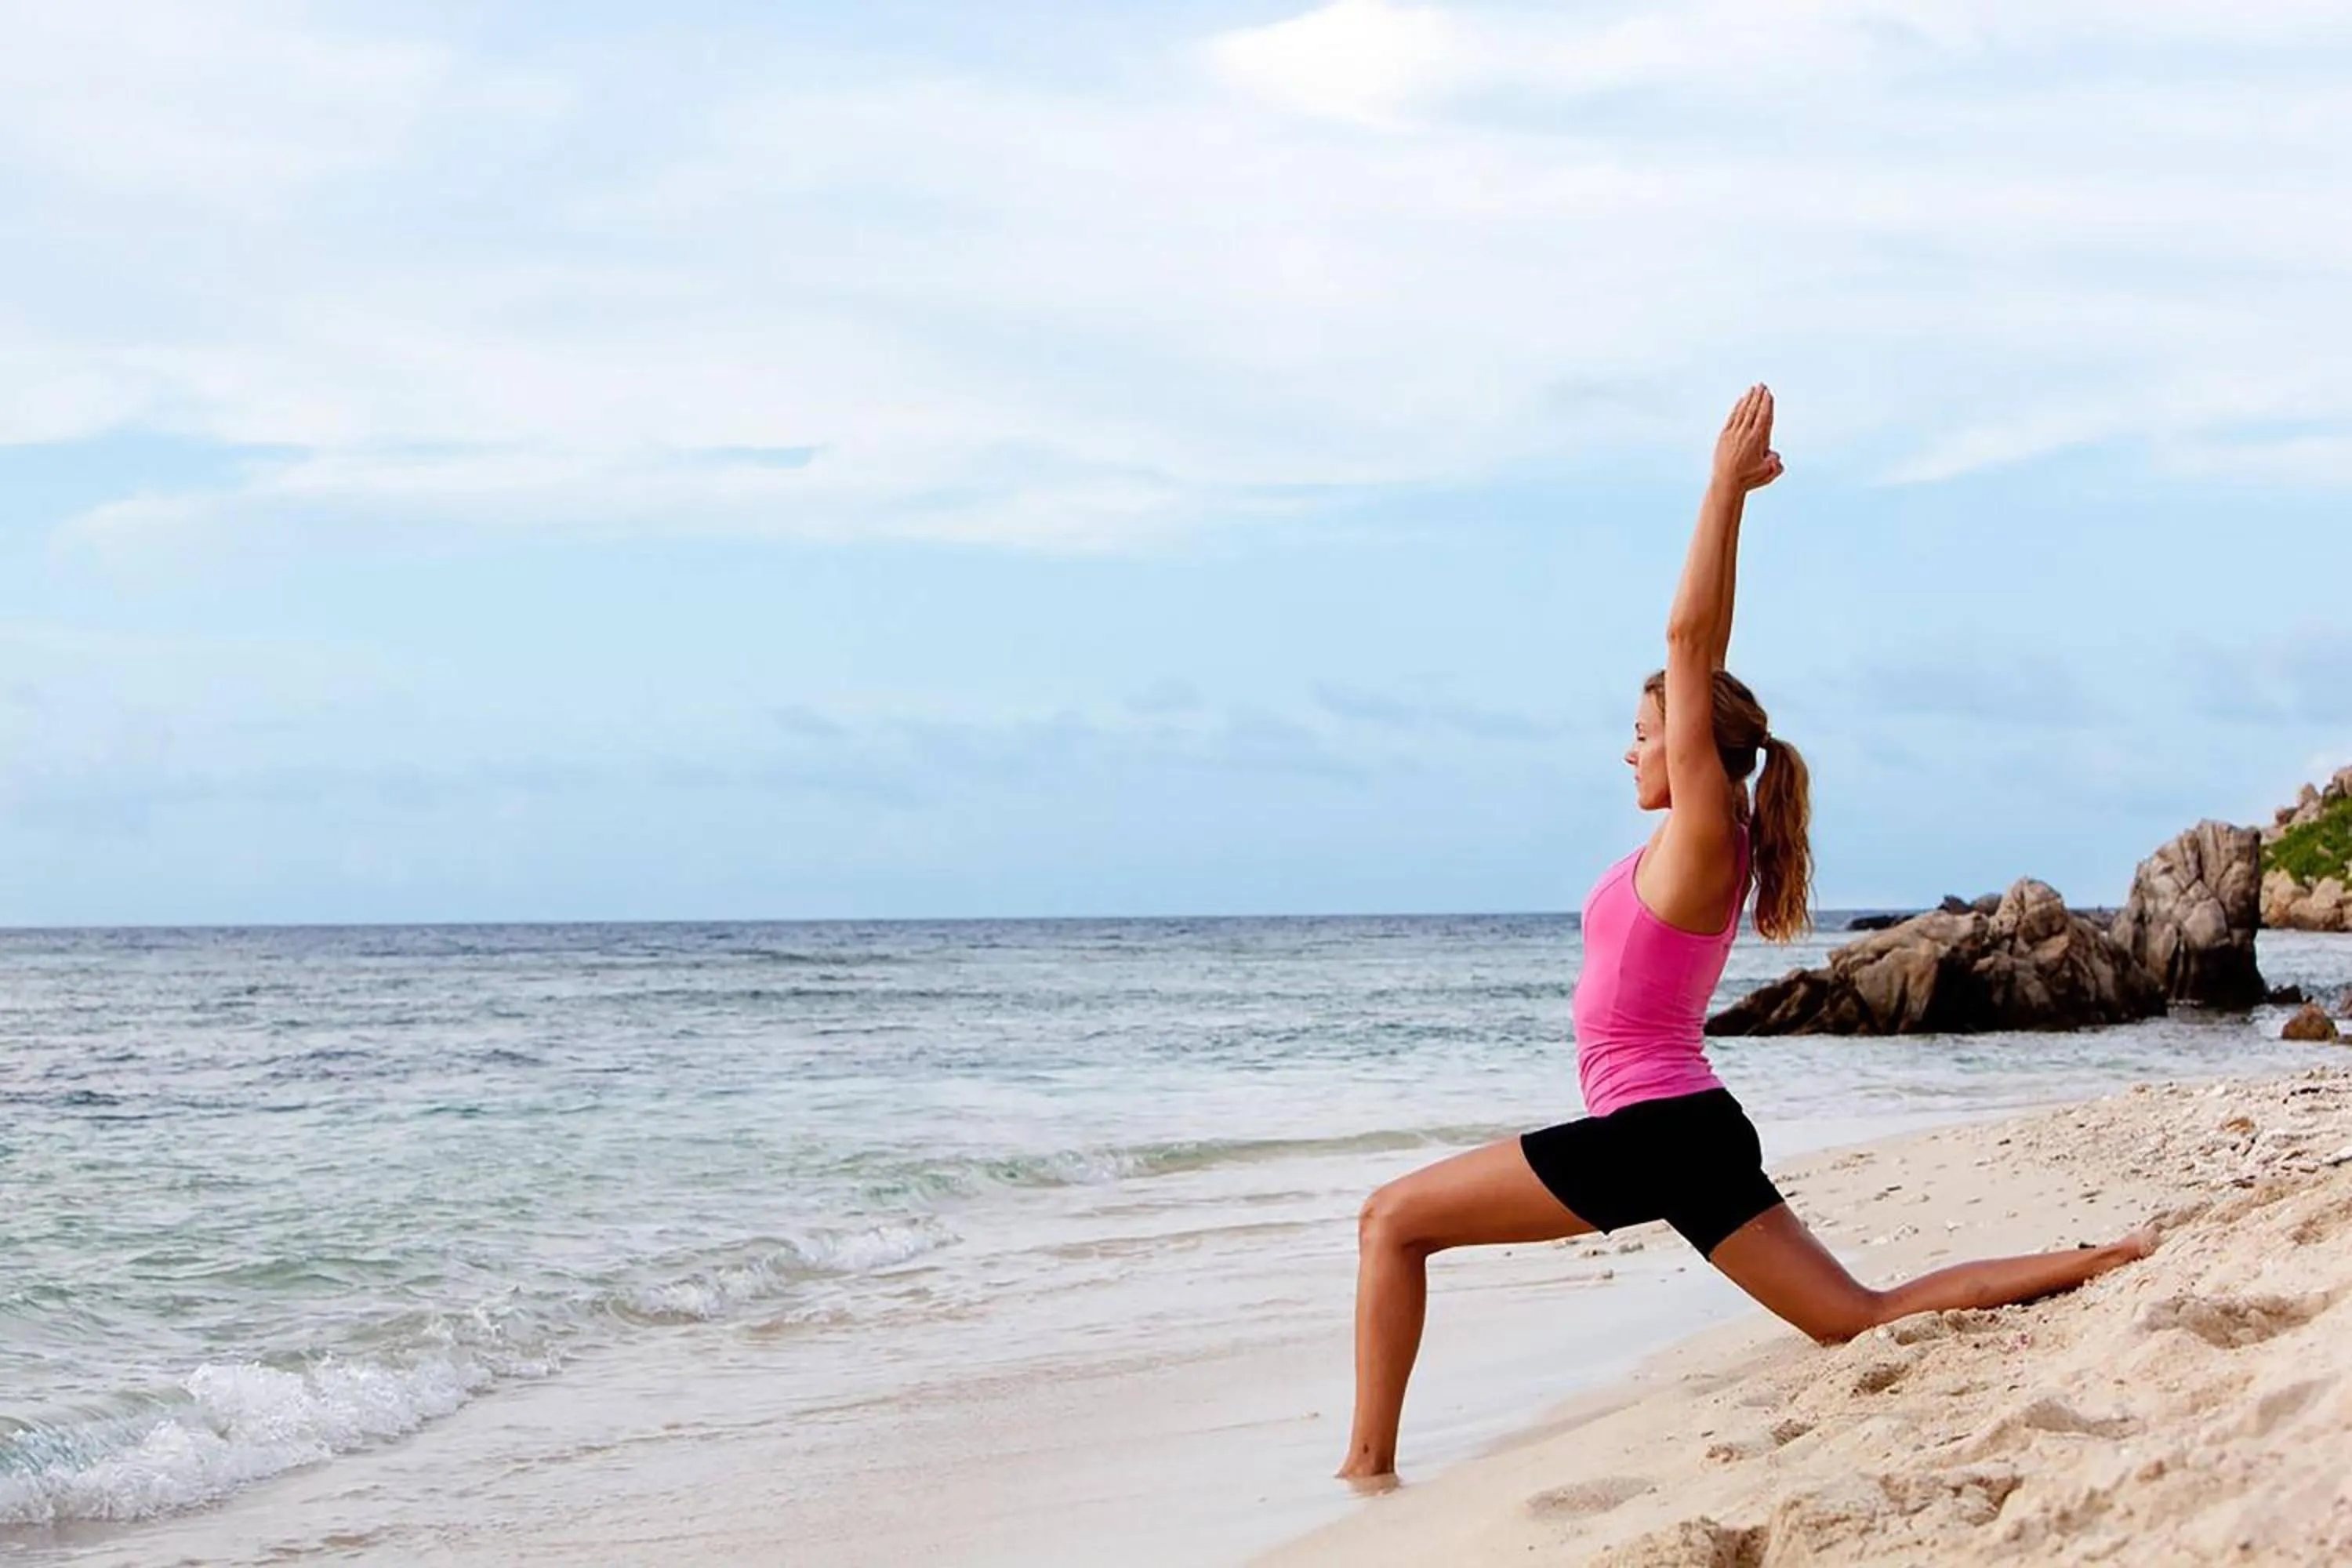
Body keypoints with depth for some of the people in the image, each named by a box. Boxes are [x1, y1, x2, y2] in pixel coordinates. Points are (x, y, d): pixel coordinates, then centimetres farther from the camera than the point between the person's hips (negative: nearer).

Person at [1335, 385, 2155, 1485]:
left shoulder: (1700, 835, -11)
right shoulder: (1712, 844, 11)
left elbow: (1690, 639, -17)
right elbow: (1700, 648, 16)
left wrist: (1727, 489, -16)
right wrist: (1728, 494, 18)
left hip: (1648, 1135, -9)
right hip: (1695, 1133, 10)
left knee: (1391, 1221, -2)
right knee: (1865, 1322, 8)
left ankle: (1369, 1462, -5)